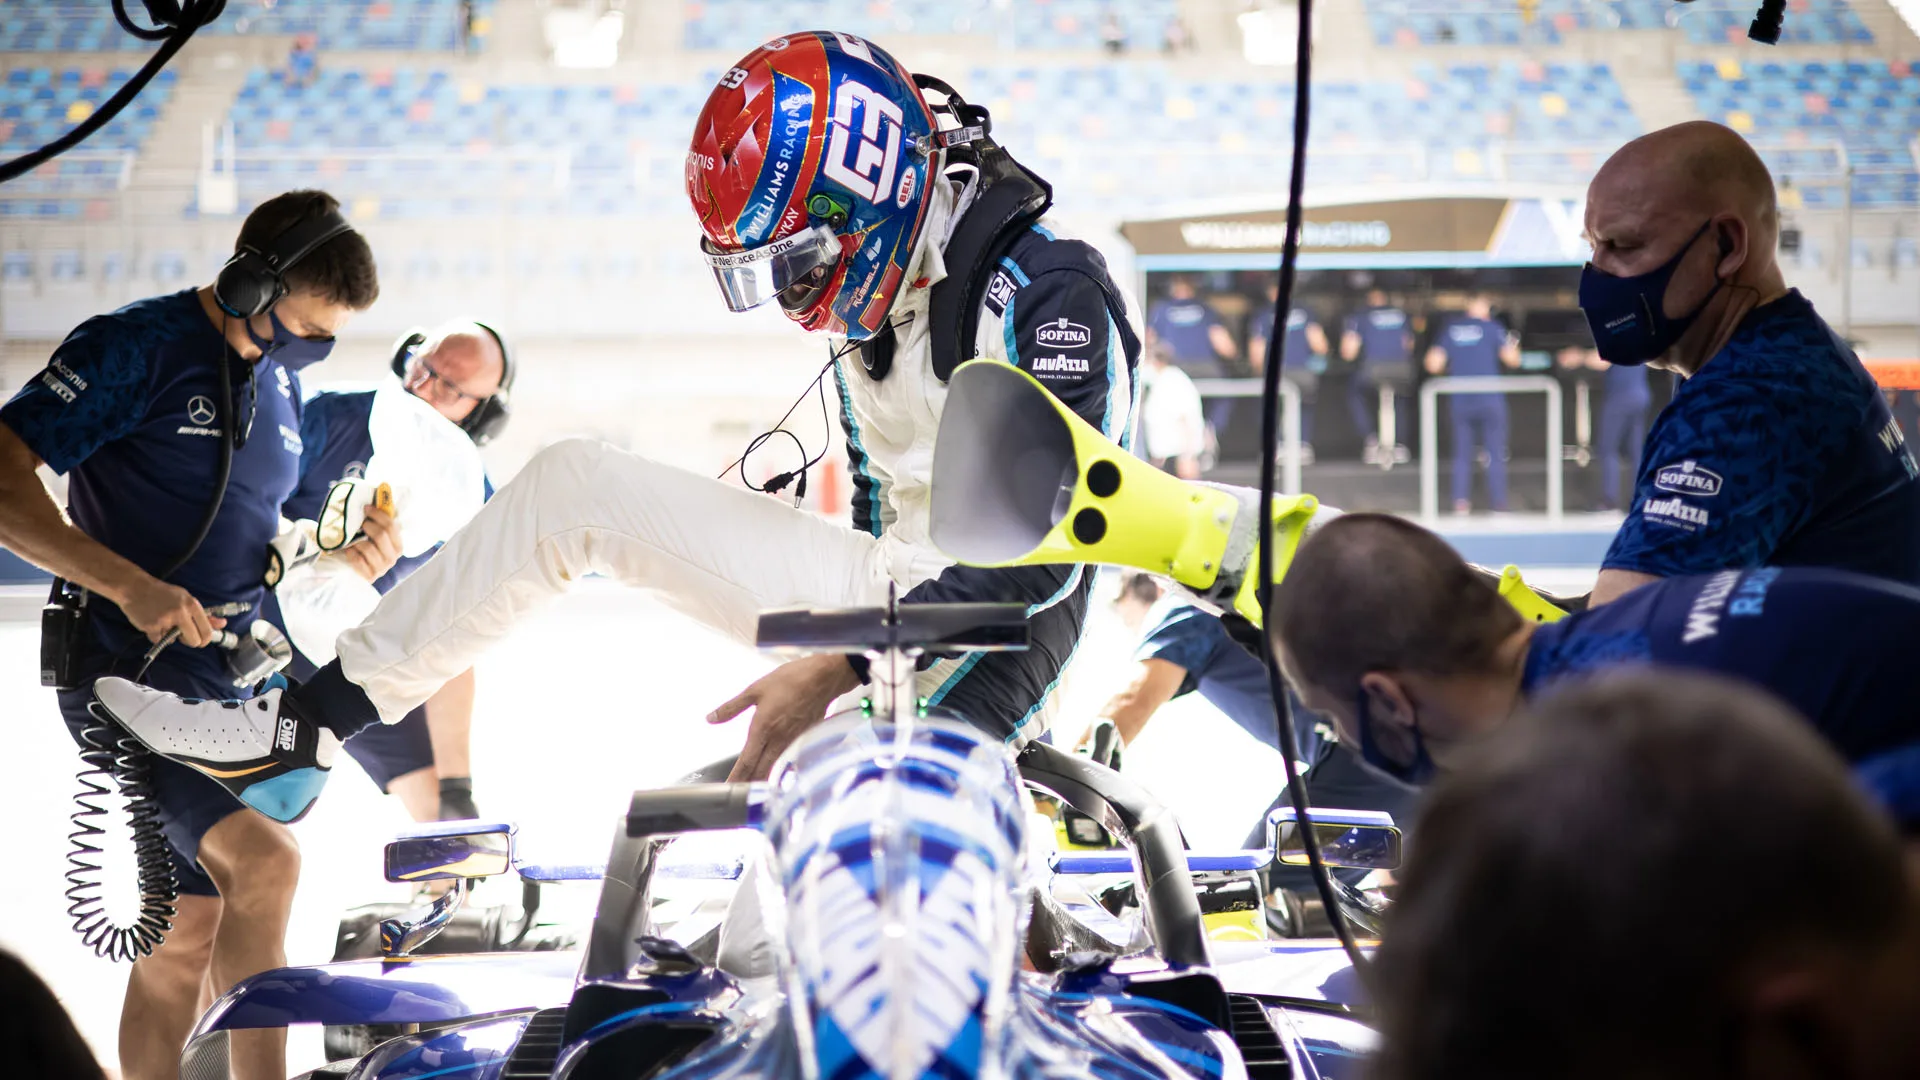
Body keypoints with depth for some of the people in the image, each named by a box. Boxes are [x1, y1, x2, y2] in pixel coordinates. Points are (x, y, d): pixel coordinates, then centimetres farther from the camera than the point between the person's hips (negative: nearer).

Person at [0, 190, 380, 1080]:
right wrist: (132, 587, -25)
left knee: (190, 938, 9)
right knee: (264, 859, -26)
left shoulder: (278, 382, 14)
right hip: (127, 672, -8)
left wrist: (348, 555, 3)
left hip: (222, 683, 8)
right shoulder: (132, 346, -10)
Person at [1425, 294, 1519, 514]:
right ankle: (1499, 504, 2)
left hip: (1461, 400, 2)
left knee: (1462, 454, 10)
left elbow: (1433, 364, 2)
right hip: (1490, 399, -2)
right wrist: (1514, 346, 13)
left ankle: (1460, 501, 2)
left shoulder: (1450, 329, 5)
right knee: (1496, 454, 4)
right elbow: (1512, 359, -7)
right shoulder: (1492, 328, -3)